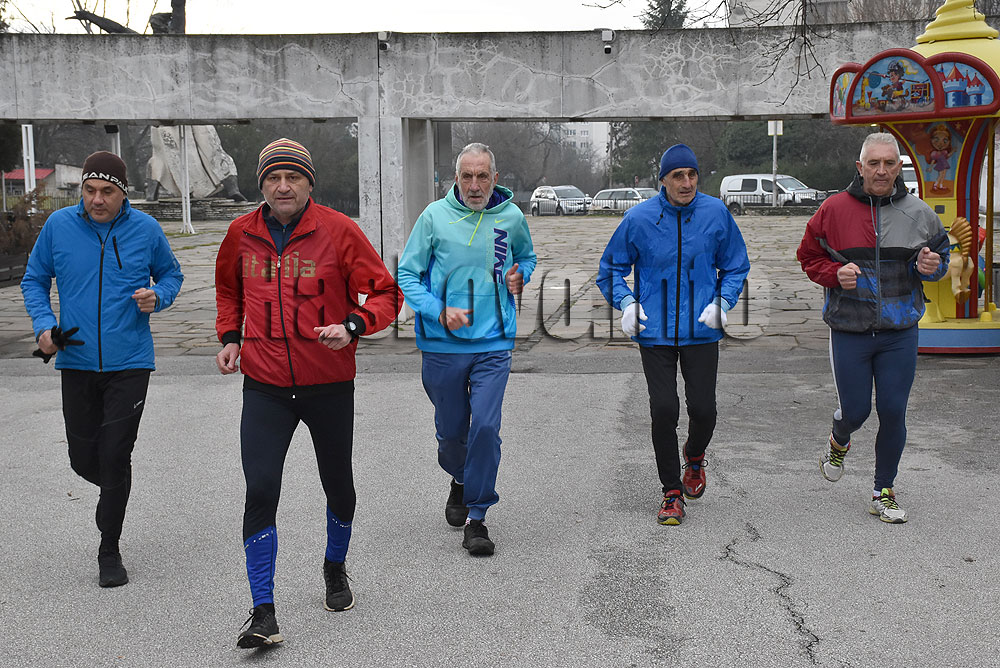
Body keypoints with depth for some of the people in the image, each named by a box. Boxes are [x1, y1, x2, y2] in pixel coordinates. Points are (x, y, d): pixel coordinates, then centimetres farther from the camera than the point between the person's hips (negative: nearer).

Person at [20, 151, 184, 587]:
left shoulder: (145, 229, -2)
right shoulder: (58, 226, 0)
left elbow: (171, 274, 13)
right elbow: (34, 280, 10)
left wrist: (157, 296, -10)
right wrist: (44, 325, -7)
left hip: (129, 363, -2)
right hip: (76, 362, 2)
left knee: (115, 457, -4)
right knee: (84, 459, 7)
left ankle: (109, 551, 12)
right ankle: (114, 489, 43)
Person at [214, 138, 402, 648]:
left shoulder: (338, 230, -8)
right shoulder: (242, 234, 2)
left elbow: (385, 294, -5)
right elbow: (228, 287, 23)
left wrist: (352, 326, -23)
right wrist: (230, 336, 8)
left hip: (329, 383, -1)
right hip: (264, 386, 1)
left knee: (338, 487, 15)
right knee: (260, 491, -10)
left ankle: (335, 569, 44)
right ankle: (263, 612, -1)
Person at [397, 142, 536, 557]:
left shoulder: (511, 217, 1)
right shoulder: (434, 216, -5)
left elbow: (527, 256, 22)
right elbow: (407, 276, -2)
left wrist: (520, 275, -1)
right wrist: (440, 312, -16)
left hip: (494, 344, 0)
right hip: (442, 344, 0)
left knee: (486, 426, -10)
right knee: (450, 430, 12)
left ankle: (477, 517, 4)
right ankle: (460, 481, 45)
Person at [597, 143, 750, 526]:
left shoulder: (716, 213, 0)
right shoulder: (639, 218, -3)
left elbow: (736, 266, 12)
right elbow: (611, 268, 8)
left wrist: (722, 302, -4)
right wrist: (626, 302, -10)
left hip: (701, 332, 1)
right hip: (655, 333, -1)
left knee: (703, 409, -1)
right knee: (663, 410, -6)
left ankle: (694, 457, 35)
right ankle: (672, 492, 11)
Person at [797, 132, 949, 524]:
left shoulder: (918, 213, 2)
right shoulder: (834, 210, -3)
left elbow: (940, 254, 15)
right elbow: (809, 256, 6)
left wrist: (930, 266, -8)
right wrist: (835, 274, -14)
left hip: (900, 333, 1)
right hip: (849, 332, -1)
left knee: (893, 413, 2)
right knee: (855, 410, 3)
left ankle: (884, 492, 19)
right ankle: (838, 444, 41)